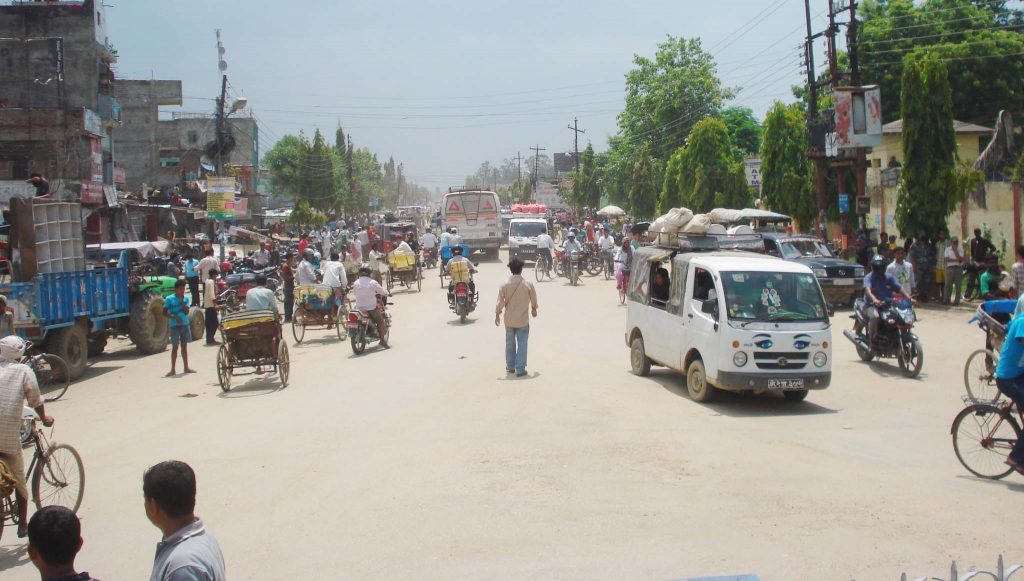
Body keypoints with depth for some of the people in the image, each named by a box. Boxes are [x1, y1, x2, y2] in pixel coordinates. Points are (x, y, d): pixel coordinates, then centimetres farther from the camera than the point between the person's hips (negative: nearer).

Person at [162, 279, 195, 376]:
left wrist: (182, 301, -11)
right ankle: (173, 370, 1)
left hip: (185, 324, 4)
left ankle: (186, 367, 19)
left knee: (184, 345, 12)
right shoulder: (169, 299, -6)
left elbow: (186, 312, -3)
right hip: (174, 325, -4)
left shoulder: (185, 299, 6)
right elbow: (164, 313, -7)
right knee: (175, 347, -4)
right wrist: (174, 317, -20)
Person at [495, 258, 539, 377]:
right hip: (523, 320, -2)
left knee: (510, 343, 17)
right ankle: (520, 369, 1)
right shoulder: (528, 284, -10)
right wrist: (534, 309, 24)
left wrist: (497, 314, 5)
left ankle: (510, 366, 27)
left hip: (509, 319, 2)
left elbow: (500, 301, -8)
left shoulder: (505, 285, -10)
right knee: (522, 344, 3)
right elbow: (533, 299, 5)